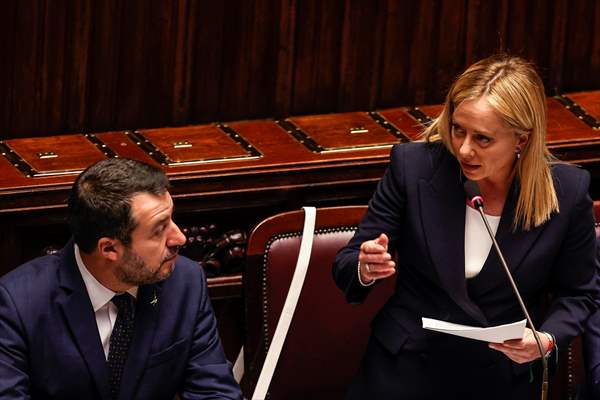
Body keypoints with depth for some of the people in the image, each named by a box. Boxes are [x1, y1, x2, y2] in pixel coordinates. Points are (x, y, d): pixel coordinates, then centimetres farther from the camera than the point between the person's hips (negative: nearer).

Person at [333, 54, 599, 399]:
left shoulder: (567, 193, -16)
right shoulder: (413, 166, -15)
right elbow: (346, 267, -7)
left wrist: (547, 340, -19)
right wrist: (366, 271, -30)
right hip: (405, 370, 1)